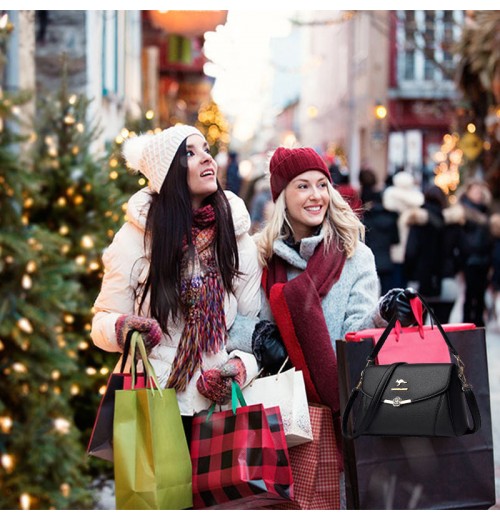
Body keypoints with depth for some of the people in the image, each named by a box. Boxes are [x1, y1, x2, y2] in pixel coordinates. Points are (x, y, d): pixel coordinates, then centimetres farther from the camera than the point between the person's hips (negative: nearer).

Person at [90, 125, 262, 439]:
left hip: (219, 405, 2)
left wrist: (241, 366, -14)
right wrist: (122, 330, -21)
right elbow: (102, 322, 2)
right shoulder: (134, 239, -4)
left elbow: (253, 325, 5)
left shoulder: (237, 239, 2)